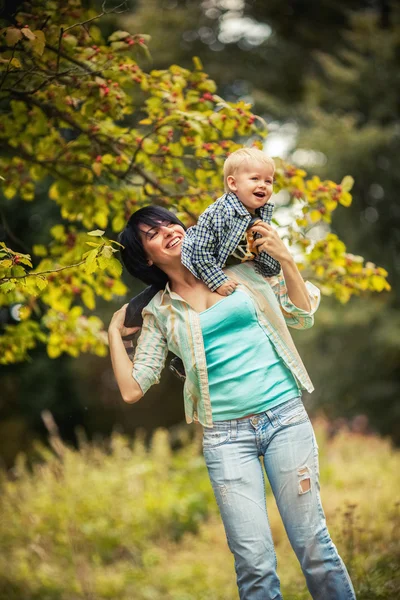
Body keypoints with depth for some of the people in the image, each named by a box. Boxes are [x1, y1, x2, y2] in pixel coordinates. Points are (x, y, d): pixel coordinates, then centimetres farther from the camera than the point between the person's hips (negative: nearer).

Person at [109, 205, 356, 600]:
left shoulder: (242, 270, 11)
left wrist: (285, 260, 2)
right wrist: (115, 331, 7)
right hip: (225, 435, 0)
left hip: (285, 417, 0)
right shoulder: (160, 313, 9)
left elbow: (302, 316, 13)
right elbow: (131, 389, 7)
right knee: (254, 564, -7)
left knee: (313, 545, -2)